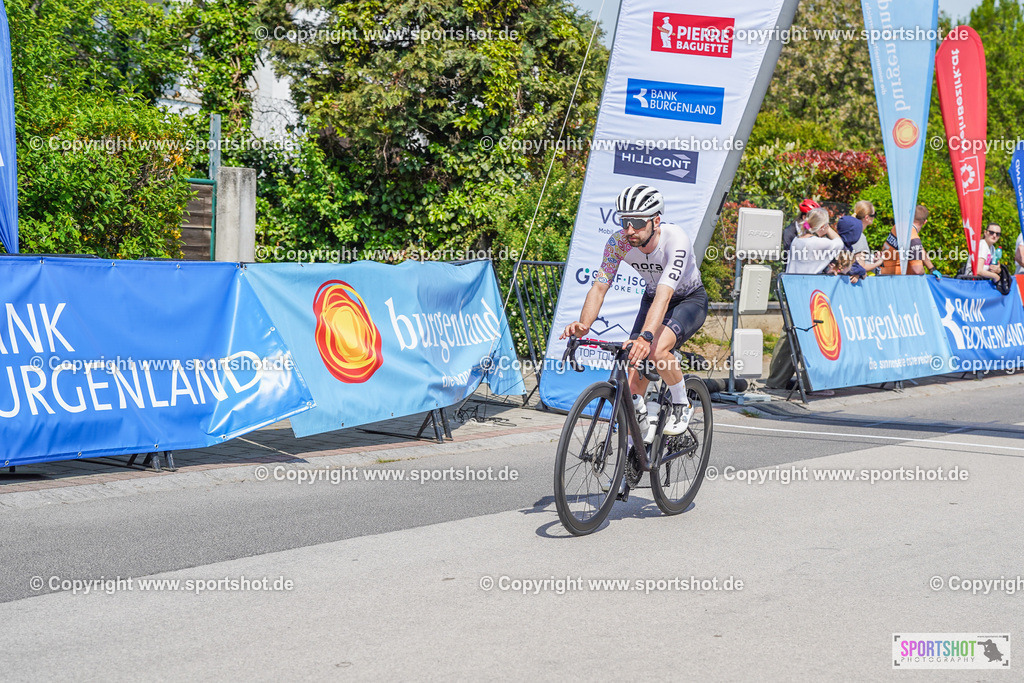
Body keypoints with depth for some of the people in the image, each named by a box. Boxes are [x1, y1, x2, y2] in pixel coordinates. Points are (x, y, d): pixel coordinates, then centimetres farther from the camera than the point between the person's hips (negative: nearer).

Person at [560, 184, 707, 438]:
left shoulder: (676, 240, -36)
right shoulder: (618, 242, -22)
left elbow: (664, 295, -47)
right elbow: (599, 286, -25)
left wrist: (646, 336, -61)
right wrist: (583, 324, -44)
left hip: (690, 300, -5)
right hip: (652, 298, 5)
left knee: (657, 350, -31)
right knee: (635, 363, -8)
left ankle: (681, 405, -4)